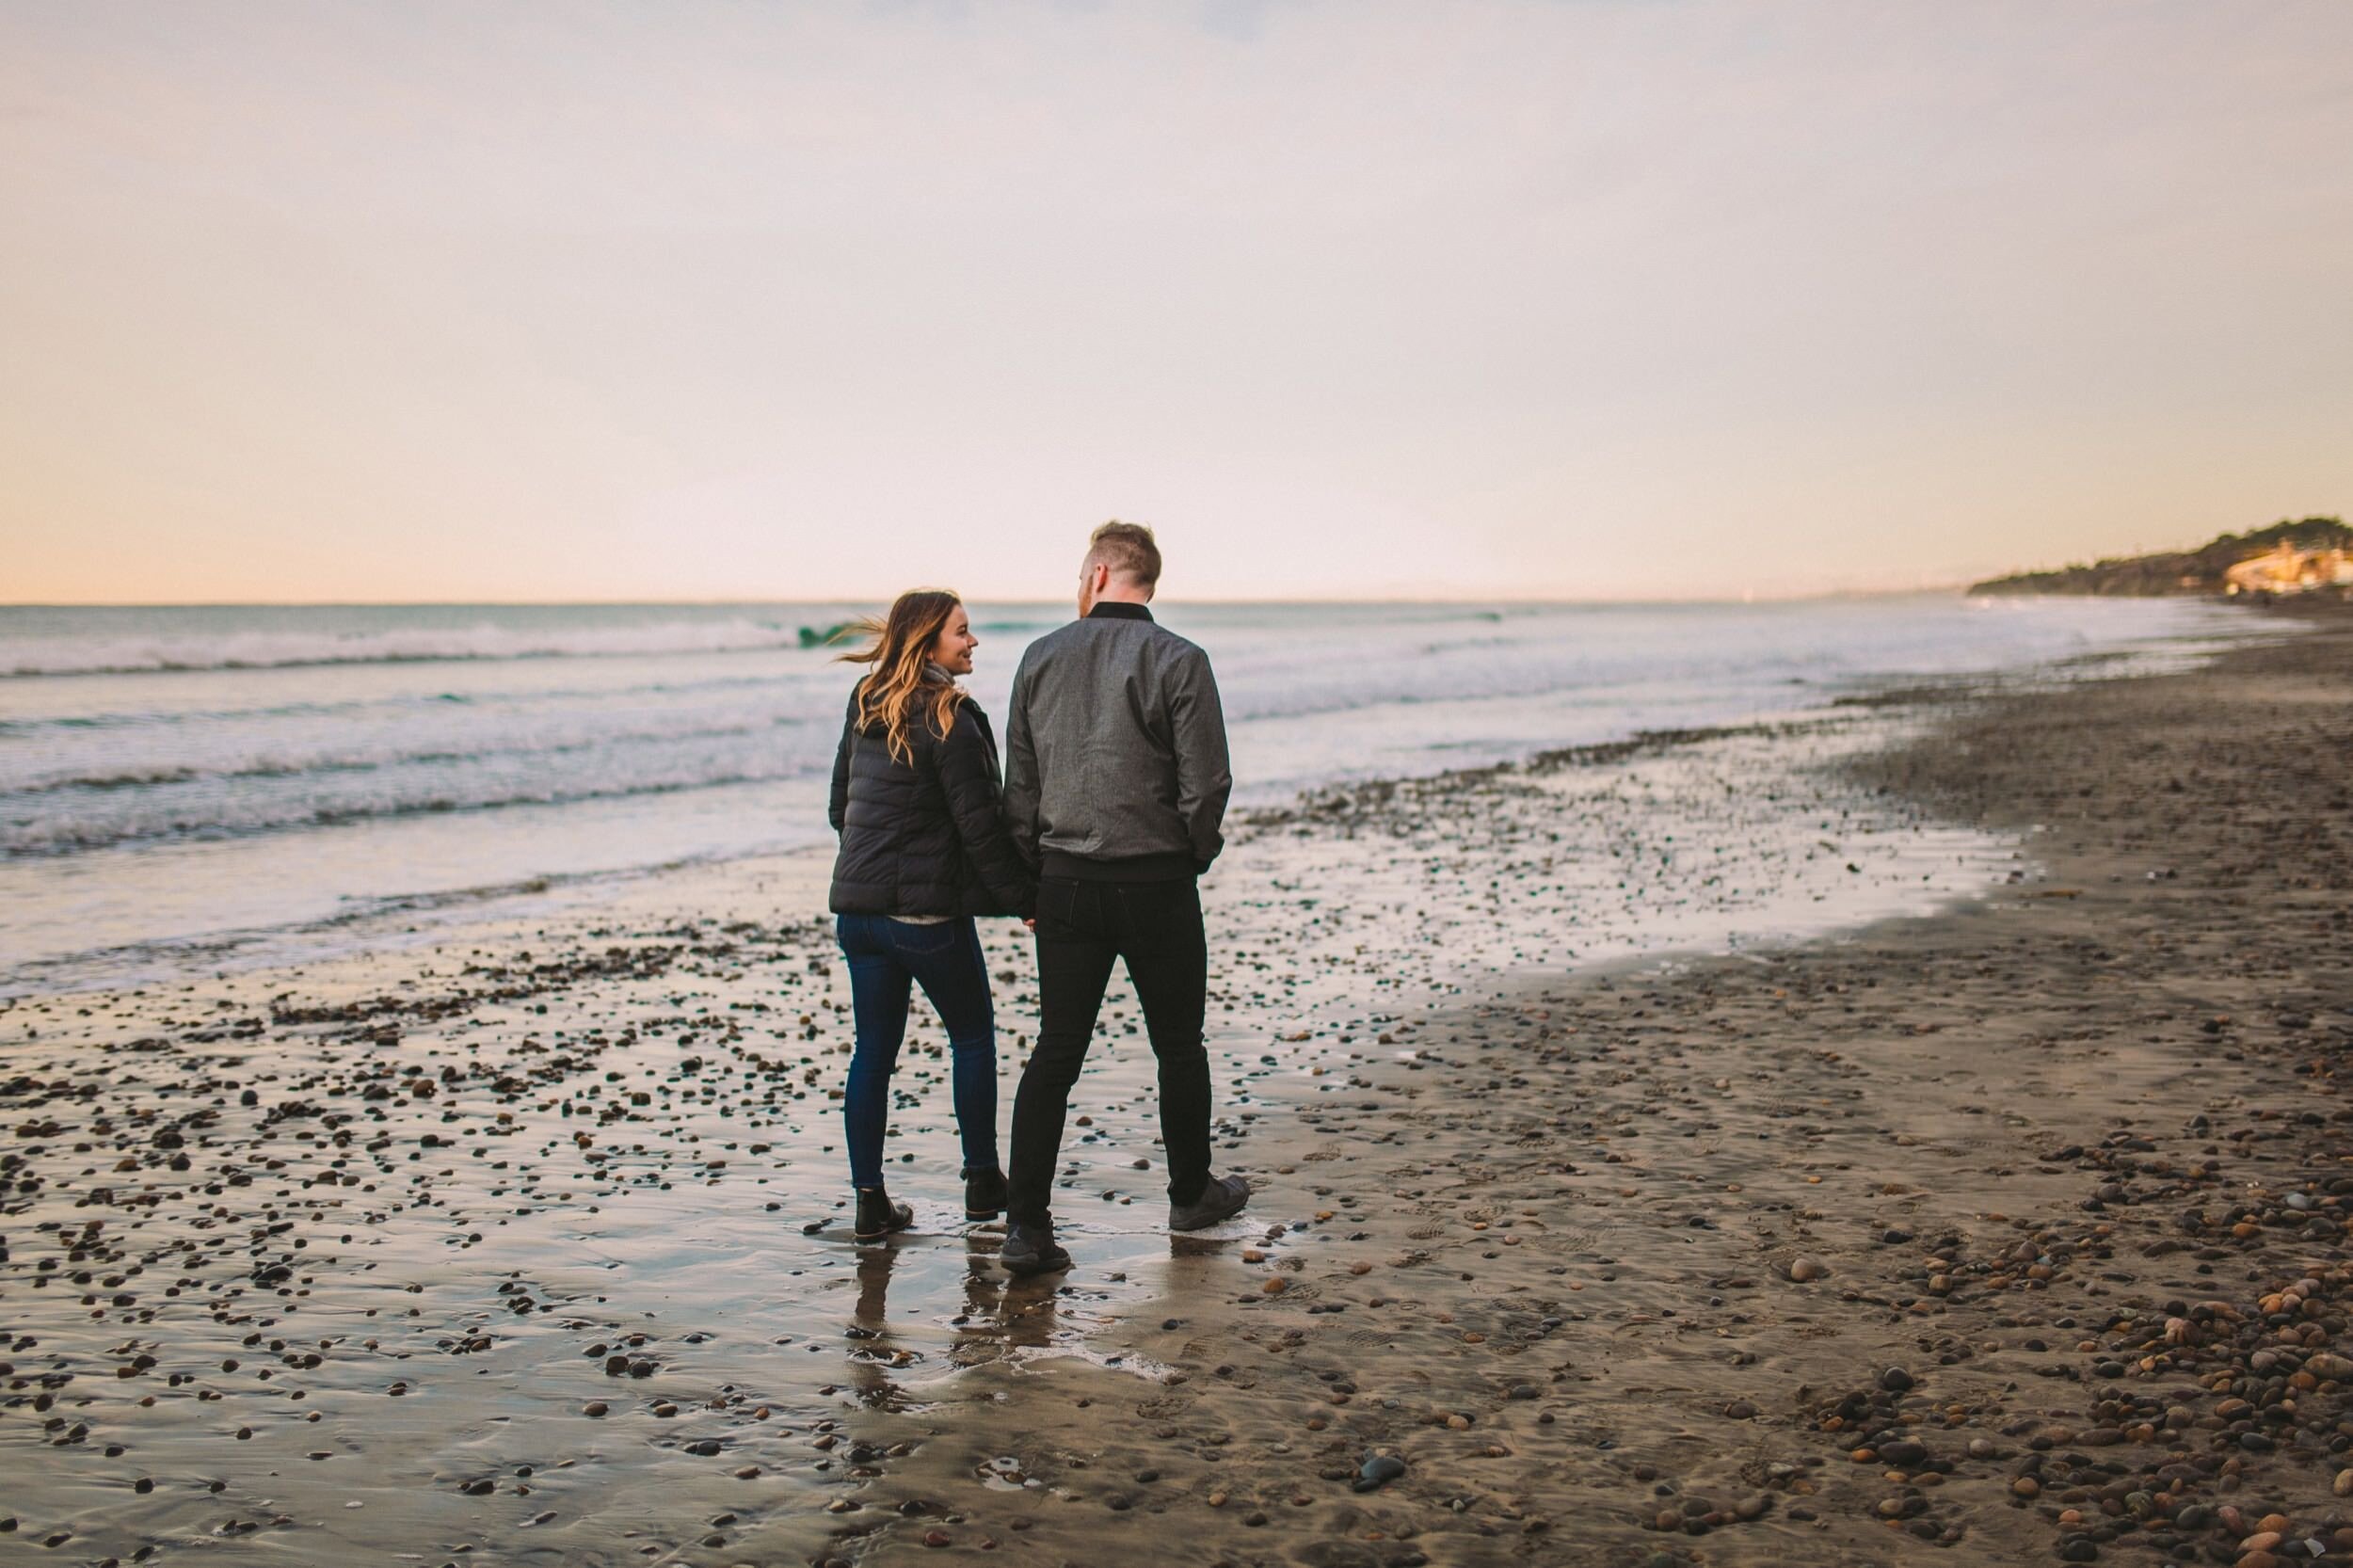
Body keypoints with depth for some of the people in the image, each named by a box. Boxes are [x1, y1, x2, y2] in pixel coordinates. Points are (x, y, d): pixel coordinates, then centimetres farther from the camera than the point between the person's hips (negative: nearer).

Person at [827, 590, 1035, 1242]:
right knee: (973, 1038, 12)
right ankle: (983, 1181, 21)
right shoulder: (948, 718, -14)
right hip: (928, 910, -6)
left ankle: (871, 1201, 11)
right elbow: (980, 826, -15)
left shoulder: (864, 707, 9)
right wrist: (1027, 898, -6)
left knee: (872, 1051, 9)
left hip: (858, 907, 6)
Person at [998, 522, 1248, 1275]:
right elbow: (1207, 783, -11)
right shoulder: (1179, 661, -8)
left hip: (1065, 883, 3)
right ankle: (1191, 1193, 30)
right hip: (1156, 883, -3)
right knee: (1178, 1045, 14)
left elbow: (1019, 782, 5)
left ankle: (1026, 1225, 2)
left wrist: (1035, 873, 13)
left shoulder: (1041, 657, 3)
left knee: (1054, 1052, 6)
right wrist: (1194, 855, 7)